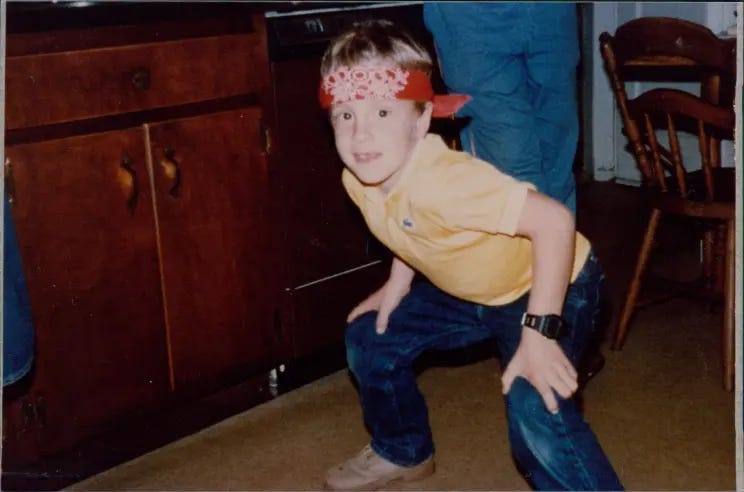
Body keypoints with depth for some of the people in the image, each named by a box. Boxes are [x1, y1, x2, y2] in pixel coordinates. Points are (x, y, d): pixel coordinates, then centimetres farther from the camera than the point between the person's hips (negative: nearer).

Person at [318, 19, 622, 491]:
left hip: (548, 285, -8)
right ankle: (404, 452, 35)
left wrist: (539, 332, -36)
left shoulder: (442, 181, -37)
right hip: (469, 290, 8)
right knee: (370, 337, 11)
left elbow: (553, 219, -38)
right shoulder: (359, 179, -12)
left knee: (536, 412, -28)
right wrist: (397, 284, 1)